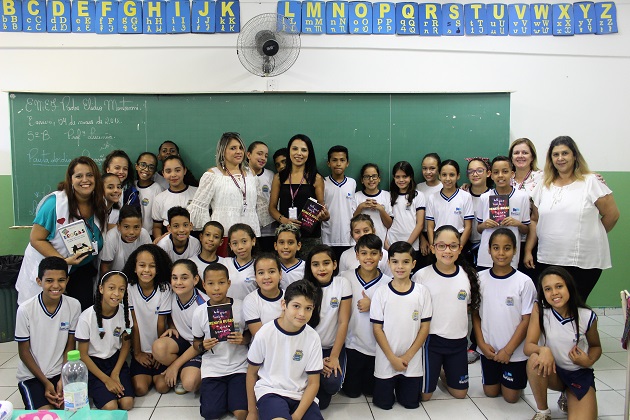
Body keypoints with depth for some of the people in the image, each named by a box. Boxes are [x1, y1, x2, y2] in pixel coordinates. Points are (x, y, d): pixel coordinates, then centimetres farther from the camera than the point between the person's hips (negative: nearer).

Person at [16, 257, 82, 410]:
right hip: (32, 375, -2)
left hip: (61, 372, 2)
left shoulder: (74, 306, -10)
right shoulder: (25, 310, -16)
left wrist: (63, 379, -9)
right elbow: (24, 351, -7)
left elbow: (70, 345, 0)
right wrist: (46, 383, -10)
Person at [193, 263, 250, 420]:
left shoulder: (241, 307, -7)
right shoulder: (199, 313, -4)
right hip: (212, 368, 1)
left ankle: (232, 393, 17)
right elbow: (197, 342, 7)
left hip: (238, 365, -1)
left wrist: (243, 340, -16)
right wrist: (203, 346, -15)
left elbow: (249, 333, 6)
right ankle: (207, 391, 19)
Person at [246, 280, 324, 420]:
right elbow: (252, 372, 3)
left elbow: (313, 383, 0)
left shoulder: (313, 338, -6)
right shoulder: (265, 333, -10)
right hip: (270, 391, -3)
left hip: (301, 395, 3)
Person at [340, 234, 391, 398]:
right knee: (352, 391, 11)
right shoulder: (346, 277, -8)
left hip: (377, 346, 0)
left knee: (371, 390, 14)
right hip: (352, 343, 0)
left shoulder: (388, 283, -9)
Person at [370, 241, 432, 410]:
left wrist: (407, 356, -9)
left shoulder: (422, 291, -5)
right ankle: (392, 386, 36)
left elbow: (425, 327, -3)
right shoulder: (381, 292, -7)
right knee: (383, 403, 6)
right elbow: (377, 328, -6)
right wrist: (393, 358, -11)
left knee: (411, 403, 8)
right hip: (386, 360, -1)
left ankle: (400, 386, 37)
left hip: (412, 361, 1)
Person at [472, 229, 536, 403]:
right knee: (490, 392, 13)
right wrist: (482, 343, -7)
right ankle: (497, 375, 41)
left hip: (515, 351, -2)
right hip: (489, 349, 2)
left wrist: (508, 350, -13)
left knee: (511, 396, 7)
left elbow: (527, 320, -11)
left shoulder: (524, 282, -13)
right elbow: (475, 314, 2)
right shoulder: (480, 278, -4)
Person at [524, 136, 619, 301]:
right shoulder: (543, 186, 11)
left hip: (583, 263, -3)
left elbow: (612, 214, 1)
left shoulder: (591, 182, -2)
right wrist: (528, 250, 6)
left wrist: (589, 236, 8)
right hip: (547, 261, 4)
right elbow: (535, 220, 12)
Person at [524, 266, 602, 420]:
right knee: (535, 359, -35)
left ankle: (568, 397, 16)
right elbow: (528, 346, -20)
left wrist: (589, 361, -16)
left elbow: (596, 346, 6)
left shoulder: (587, 316, -13)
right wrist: (543, 350, -42)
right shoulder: (540, 309, -15)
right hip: (552, 371, 0)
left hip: (580, 374, 1)